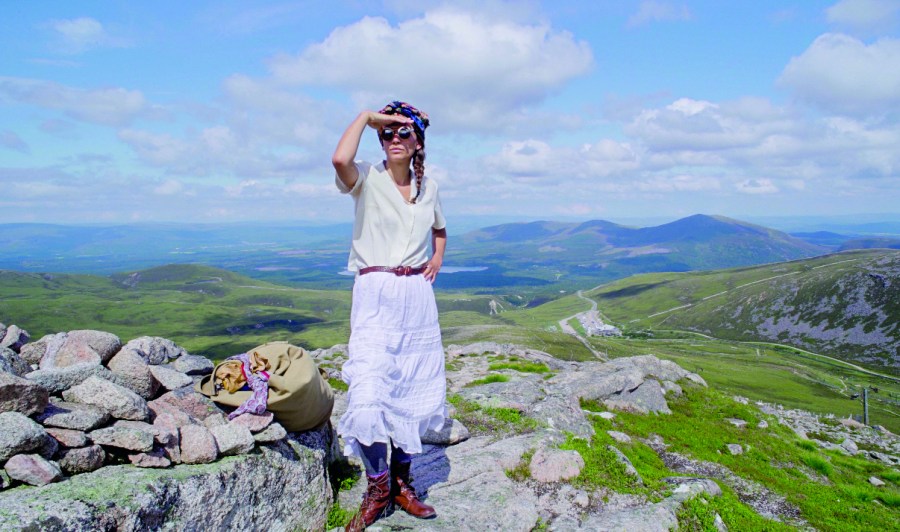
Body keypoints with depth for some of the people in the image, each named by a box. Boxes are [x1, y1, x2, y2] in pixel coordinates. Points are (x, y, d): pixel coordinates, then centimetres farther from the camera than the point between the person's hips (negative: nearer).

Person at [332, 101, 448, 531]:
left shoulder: (427, 186, 10)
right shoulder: (368, 180, -4)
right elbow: (340, 159, -29)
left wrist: (437, 259, 10)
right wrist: (366, 116, -14)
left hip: (417, 296, 5)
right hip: (375, 295, -5)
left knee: (416, 392, 10)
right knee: (368, 394, -14)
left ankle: (401, 483, 27)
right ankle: (377, 490, 9)